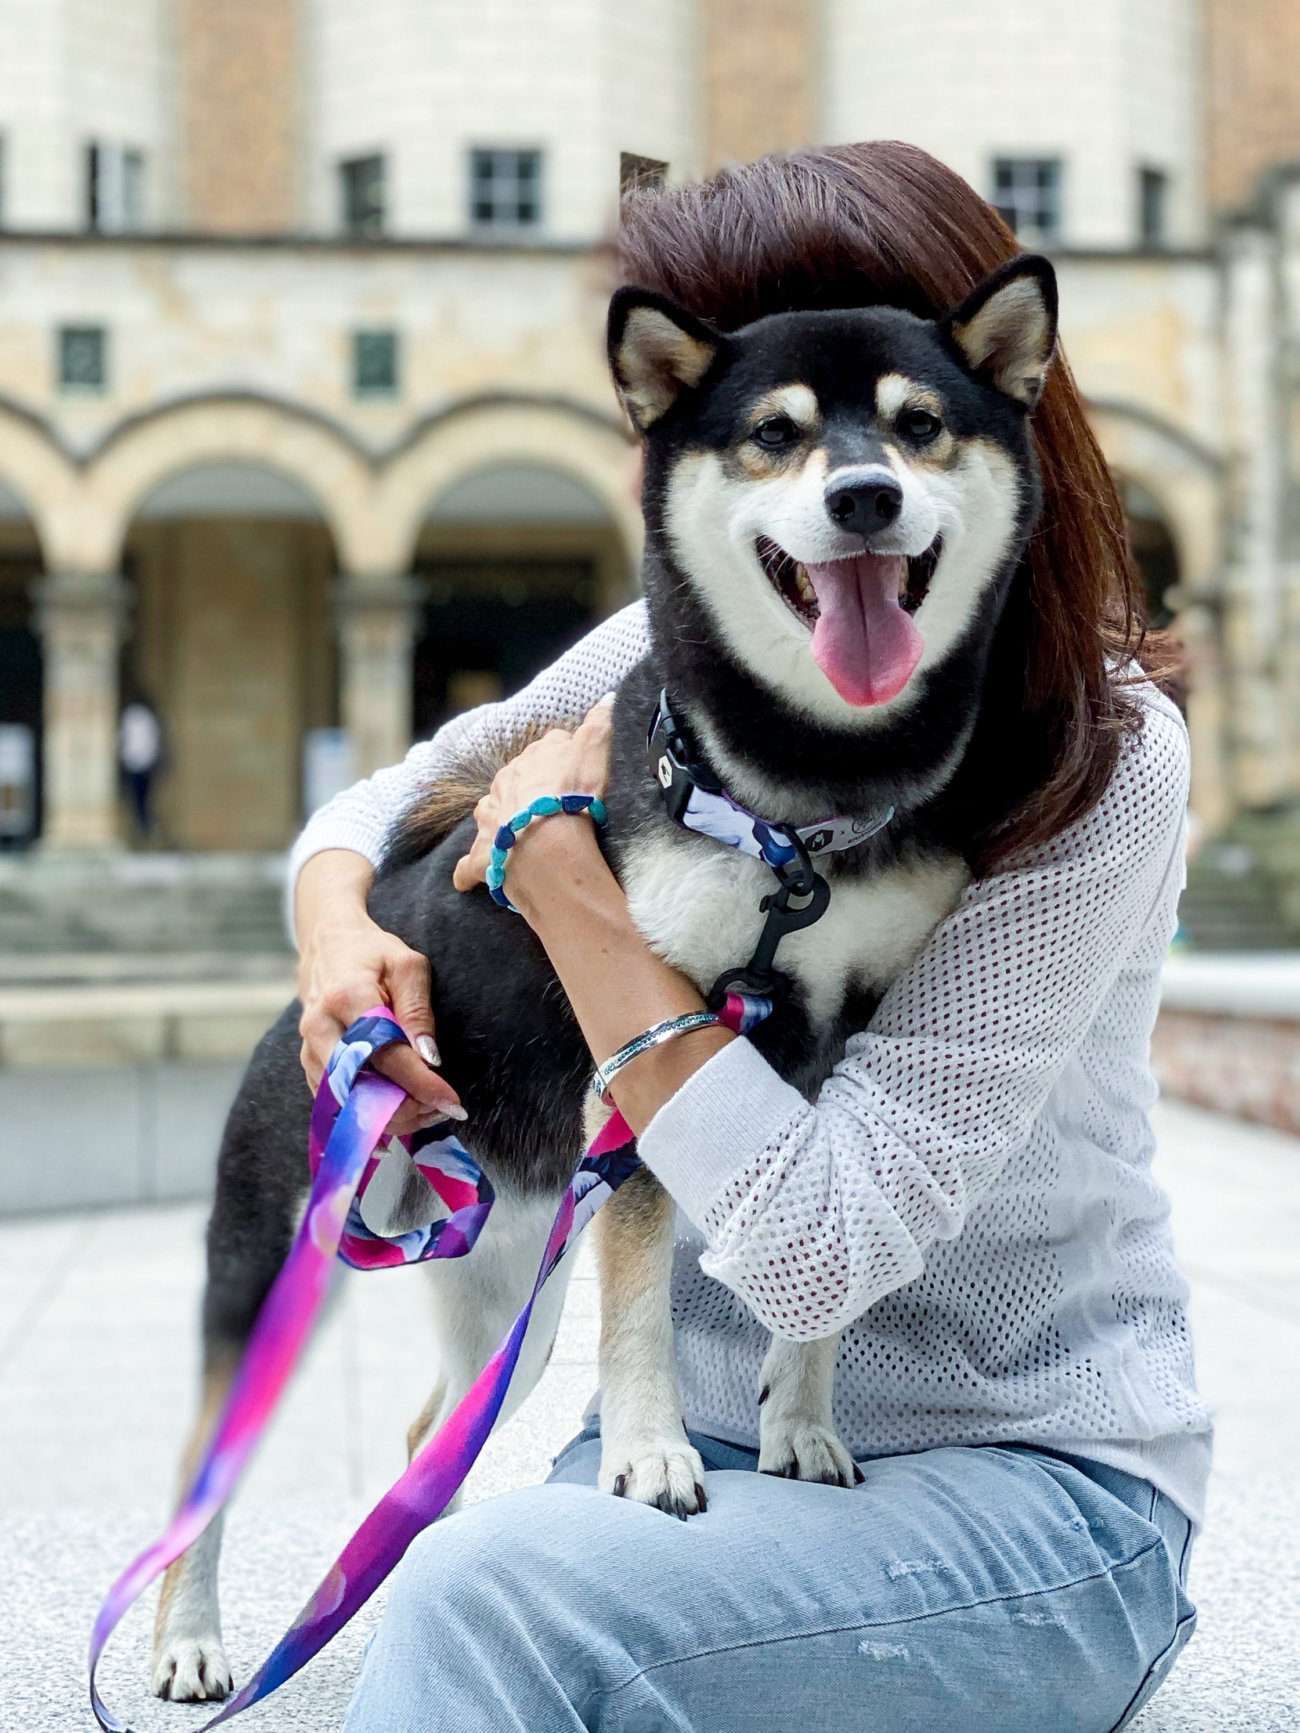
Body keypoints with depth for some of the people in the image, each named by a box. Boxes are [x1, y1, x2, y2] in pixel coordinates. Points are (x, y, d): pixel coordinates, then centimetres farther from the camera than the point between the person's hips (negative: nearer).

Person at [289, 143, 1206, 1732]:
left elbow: (820, 1248, -26)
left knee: (494, 1600, -32)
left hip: (1029, 1483, -6)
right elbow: (378, 810, 14)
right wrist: (339, 927, -10)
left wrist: (569, 871, -19)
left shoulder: (1098, 767, -20)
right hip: (715, 1432, 6)